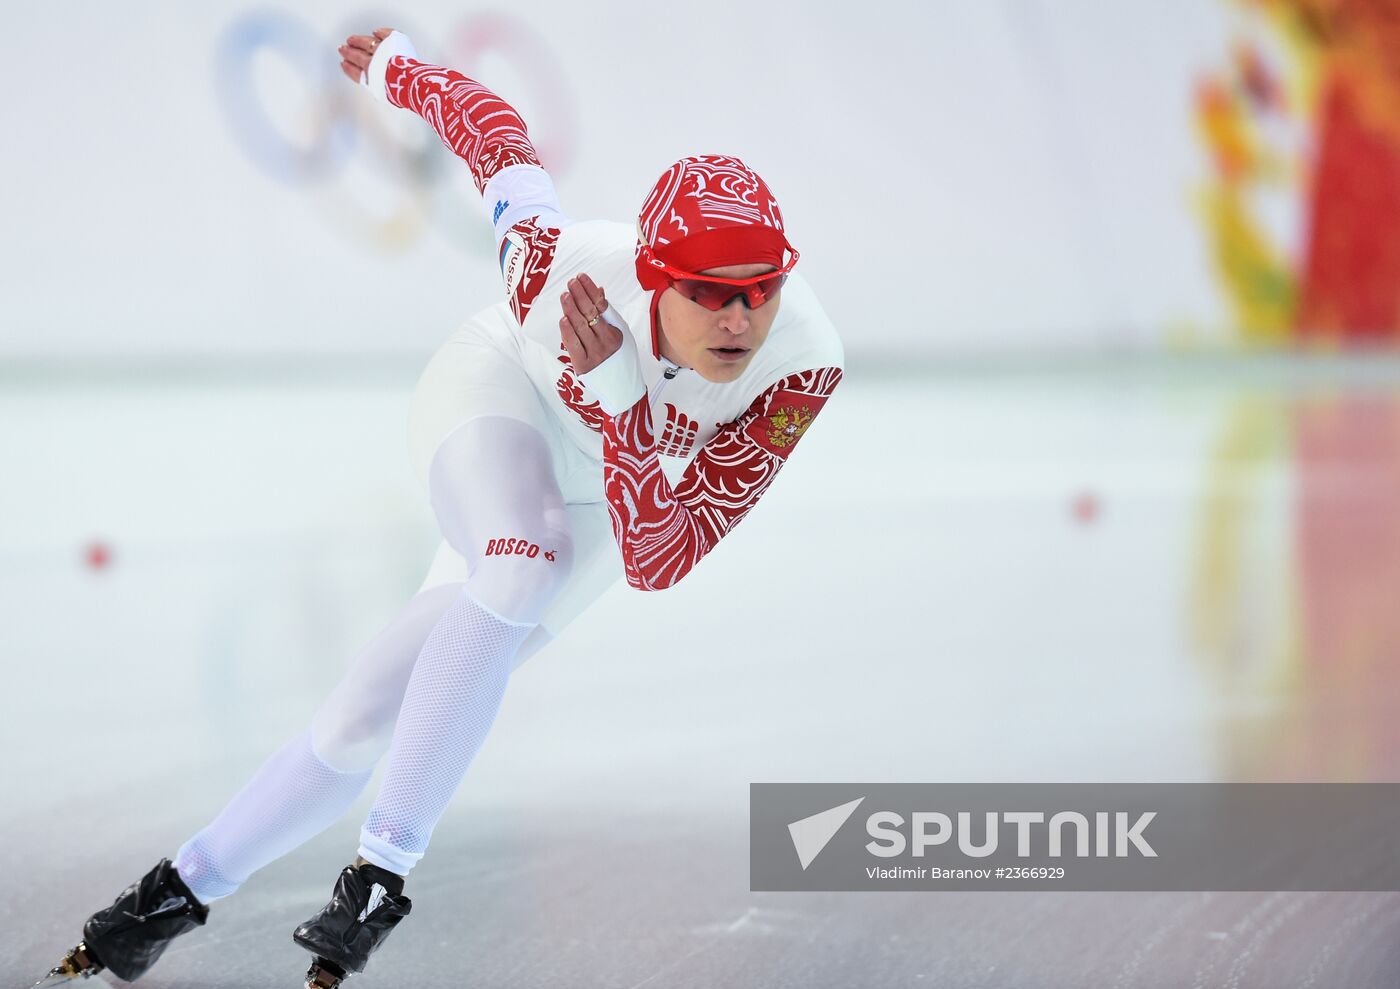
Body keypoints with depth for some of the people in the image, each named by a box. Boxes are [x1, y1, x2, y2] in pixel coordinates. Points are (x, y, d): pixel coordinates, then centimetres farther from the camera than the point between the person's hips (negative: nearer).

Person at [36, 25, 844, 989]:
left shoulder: (805, 362, -35)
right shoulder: (564, 263, -38)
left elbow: (658, 561, -34)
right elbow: (487, 119, -17)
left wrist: (614, 394, -46)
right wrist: (397, 66, 4)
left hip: (614, 502, 2)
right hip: (499, 397, -2)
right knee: (522, 563, -33)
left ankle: (189, 884, 3)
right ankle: (384, 868, -18)